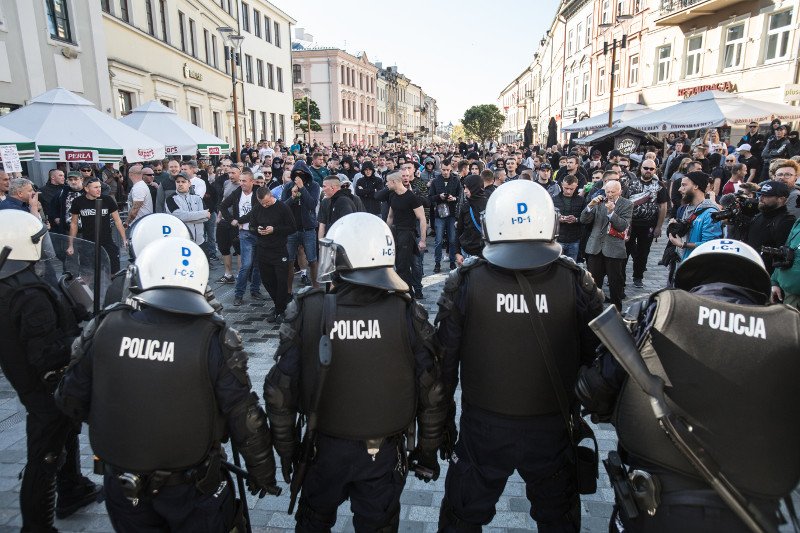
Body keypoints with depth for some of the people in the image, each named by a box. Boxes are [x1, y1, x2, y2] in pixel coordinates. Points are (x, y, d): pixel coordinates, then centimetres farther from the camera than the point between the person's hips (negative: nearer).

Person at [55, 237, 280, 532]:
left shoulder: (103, 327, -13)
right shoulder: (215, 338, -22)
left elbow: (72, 400, -1)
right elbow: (244, 417, -17)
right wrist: (261, 471, -1)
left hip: (122, 486, 3)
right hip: (192, 488, -3)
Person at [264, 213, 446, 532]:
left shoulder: (306, 311, -18)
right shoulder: (408, 314, -16)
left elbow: (280, 390, -12)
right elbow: (431, 394, -11)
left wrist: (285, 449, 4)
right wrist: (428, 451, 5)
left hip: (324, 449, 0)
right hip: (384, 454, 0)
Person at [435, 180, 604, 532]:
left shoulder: (465, 281, -17)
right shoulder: (576, 282, -14)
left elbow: (444, 358, -10)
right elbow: (593, 357, -5)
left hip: (483, 428, -1)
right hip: (553, 428, 1)